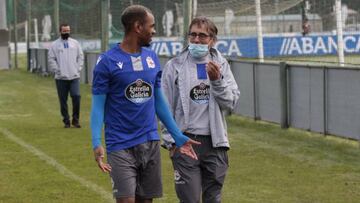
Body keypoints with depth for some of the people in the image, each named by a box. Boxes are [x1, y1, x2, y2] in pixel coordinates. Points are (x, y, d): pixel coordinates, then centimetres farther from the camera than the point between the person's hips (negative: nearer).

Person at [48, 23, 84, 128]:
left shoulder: (75, 43, 10)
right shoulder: (54, 45, 3)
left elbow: (80, 57, 11)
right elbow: (51, 59, 0)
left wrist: (78, 69, 0)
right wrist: (57, 70, -9)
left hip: (74, 76, 1)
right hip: (61, 78, -1)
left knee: (76, 96, -9)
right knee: (63, 100, 3)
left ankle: (75, 120, 3)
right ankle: (66, 120, 12)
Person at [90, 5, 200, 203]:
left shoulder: (152, 58, 9)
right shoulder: (107, 61, -8)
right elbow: (98, 105, -8)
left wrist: (178, 136, 14)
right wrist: (96, 144, -21)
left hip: (150, 142, 5)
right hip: (121, 146, -5)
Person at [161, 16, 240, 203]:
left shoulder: (221, 65, 6)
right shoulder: (174, 66, -1)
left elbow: (231, 102, -1)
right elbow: (166, 107, 1)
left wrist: (216, 81, -15)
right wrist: (170, 140, -2)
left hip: (215, 142, 3)